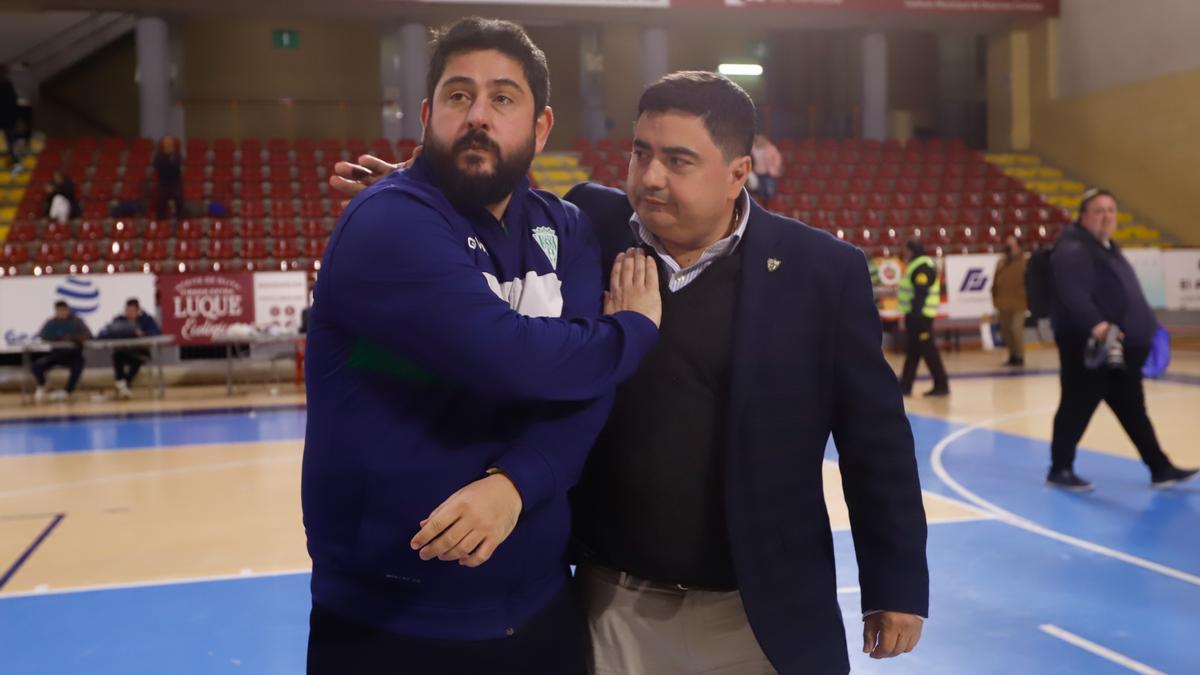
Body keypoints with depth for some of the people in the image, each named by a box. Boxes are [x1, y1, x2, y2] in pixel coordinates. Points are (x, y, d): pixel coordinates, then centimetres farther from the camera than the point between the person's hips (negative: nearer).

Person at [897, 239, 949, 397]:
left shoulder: (923, 266, -15)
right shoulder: (917, 264, 17)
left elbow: (921, 292, -22)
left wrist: (915, 314, -25)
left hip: (919, 315, -11)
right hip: (916, 314, 11)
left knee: (928, 351, -5)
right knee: (913, 351, 13)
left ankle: (942, 385, 0)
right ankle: (905, 386, 18)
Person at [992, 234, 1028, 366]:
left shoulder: (1024, 262, -4)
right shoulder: (1001, 263, 11)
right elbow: (996, 283, 15)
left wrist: (1028, 301, -8)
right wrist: (995, 300, 11)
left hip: (1018, 304, -6)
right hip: (1003, 305, 6)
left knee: (1016, 329, -10)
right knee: (1006, 331, 9)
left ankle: (1019, 356, 4)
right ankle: (1012, 355, 22)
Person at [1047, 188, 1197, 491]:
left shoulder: (1107, 248, 19)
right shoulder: (1073, 249, -14)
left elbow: (1124, 295, 27)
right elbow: (1073, 294, -28)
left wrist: (1145, 329, 26)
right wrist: (1095, 324, -40)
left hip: (1118, 345, 10)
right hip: (1087, 345, -10)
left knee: (1132, 410, 13)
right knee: (1077, 409, -2)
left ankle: (1160, 469, 19)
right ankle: (1060, 470, 10)